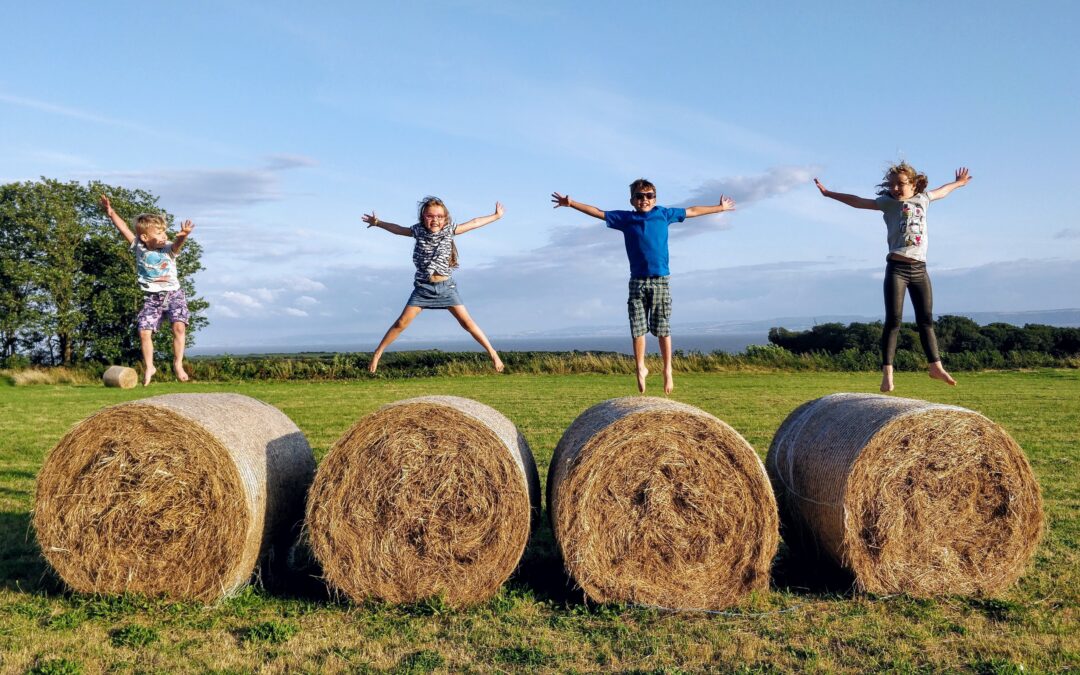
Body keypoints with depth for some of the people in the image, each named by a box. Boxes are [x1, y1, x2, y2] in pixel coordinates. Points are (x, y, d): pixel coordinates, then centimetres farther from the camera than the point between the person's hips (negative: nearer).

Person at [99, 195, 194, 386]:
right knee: (144, 332, -6)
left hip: (174, 294, -2)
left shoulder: (168, 248, -9)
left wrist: (183, 235, -53)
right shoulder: (139, 247, -2)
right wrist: (110, 212, -8)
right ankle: (149, 367, 14)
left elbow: (177, 243, -30)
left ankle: (178, 364, -7)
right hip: (151, 298, 2)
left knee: (179, 326, -21)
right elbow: (124, 229, 0)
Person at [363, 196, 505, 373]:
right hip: (423, 287, 0)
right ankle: (378, 352, 10)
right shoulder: (418, 231, 0)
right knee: (402, 322, -3)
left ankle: (492, 353, 1)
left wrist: (496, 216, 12)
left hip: (446, 286, 0)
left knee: (466, 321, -5)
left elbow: (474, 223, 6)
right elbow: (397, 229, 16)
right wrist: (378, 223, 23)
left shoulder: (449, 230, -1)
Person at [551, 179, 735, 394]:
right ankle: (640, 368, 14)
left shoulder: (664, 214, 9)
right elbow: (597, 212, 9)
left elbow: (692, 211, 19)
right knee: (638, 329, 0)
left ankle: (667, 370, 11)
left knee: (663, 329, 2)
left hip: (660, 280, 0)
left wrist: (719, 207, 27)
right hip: (637, 281, 0)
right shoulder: (625, 218, 7)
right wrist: (571, 203, 3)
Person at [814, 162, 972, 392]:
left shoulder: (923, 198, 15)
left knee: (926, 319, 10)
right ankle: (887, 371, -5)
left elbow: (940, 192, 36)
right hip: (897, 267, -4)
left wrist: (958, 183, 54)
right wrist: (829, 193, -7)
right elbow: (859, 202, -1)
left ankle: (936, 366, 21)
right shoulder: (888, 202, 3)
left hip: (919, 268, 4)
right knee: (893, 320, -6)